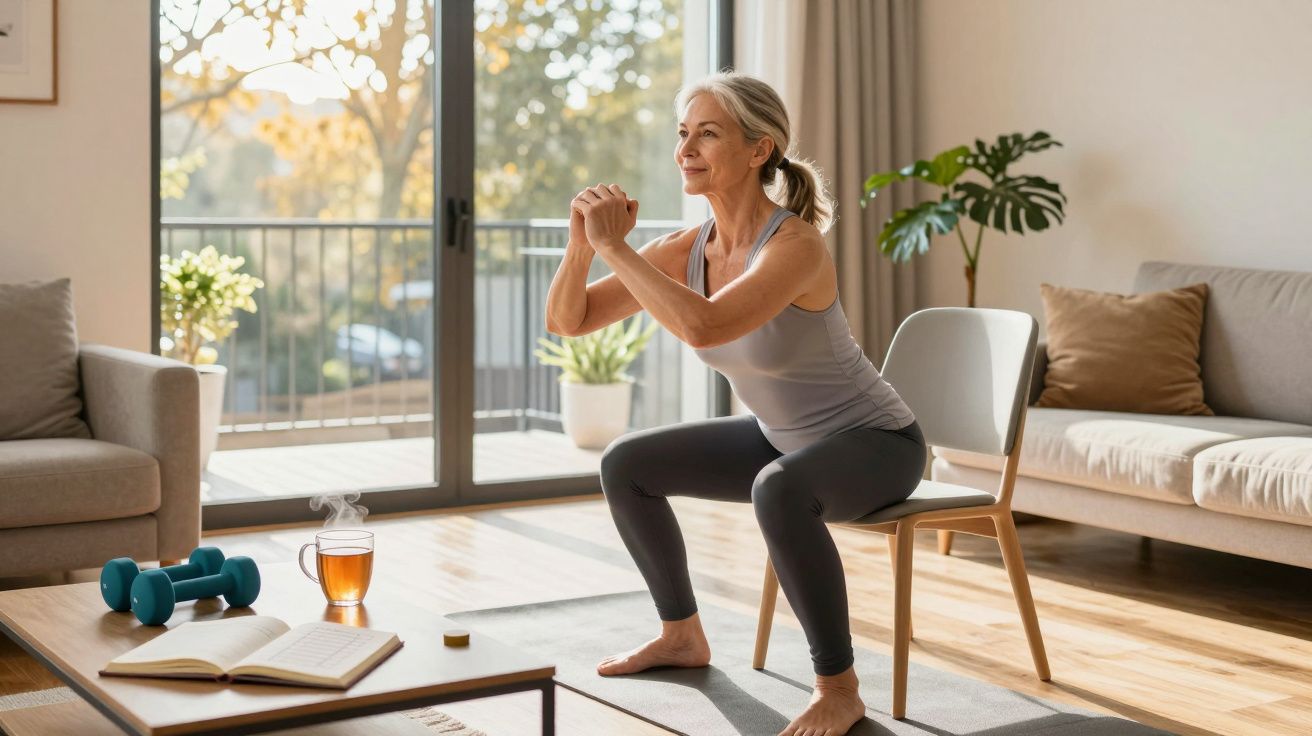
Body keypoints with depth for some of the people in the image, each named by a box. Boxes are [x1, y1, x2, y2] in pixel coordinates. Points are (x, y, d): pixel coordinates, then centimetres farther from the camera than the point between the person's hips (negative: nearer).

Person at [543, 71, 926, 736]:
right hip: (782, 438, 8)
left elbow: (702, 328, -46)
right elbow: (567, 321, -6)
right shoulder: (687, 249, -7)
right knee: (625, 465, 7)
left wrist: (614, 245, -36)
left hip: (875, 444, -8)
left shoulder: (795, 245, -30)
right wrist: (583, 241, -25)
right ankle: (682, 636, 25)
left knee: (778, 491, -39)